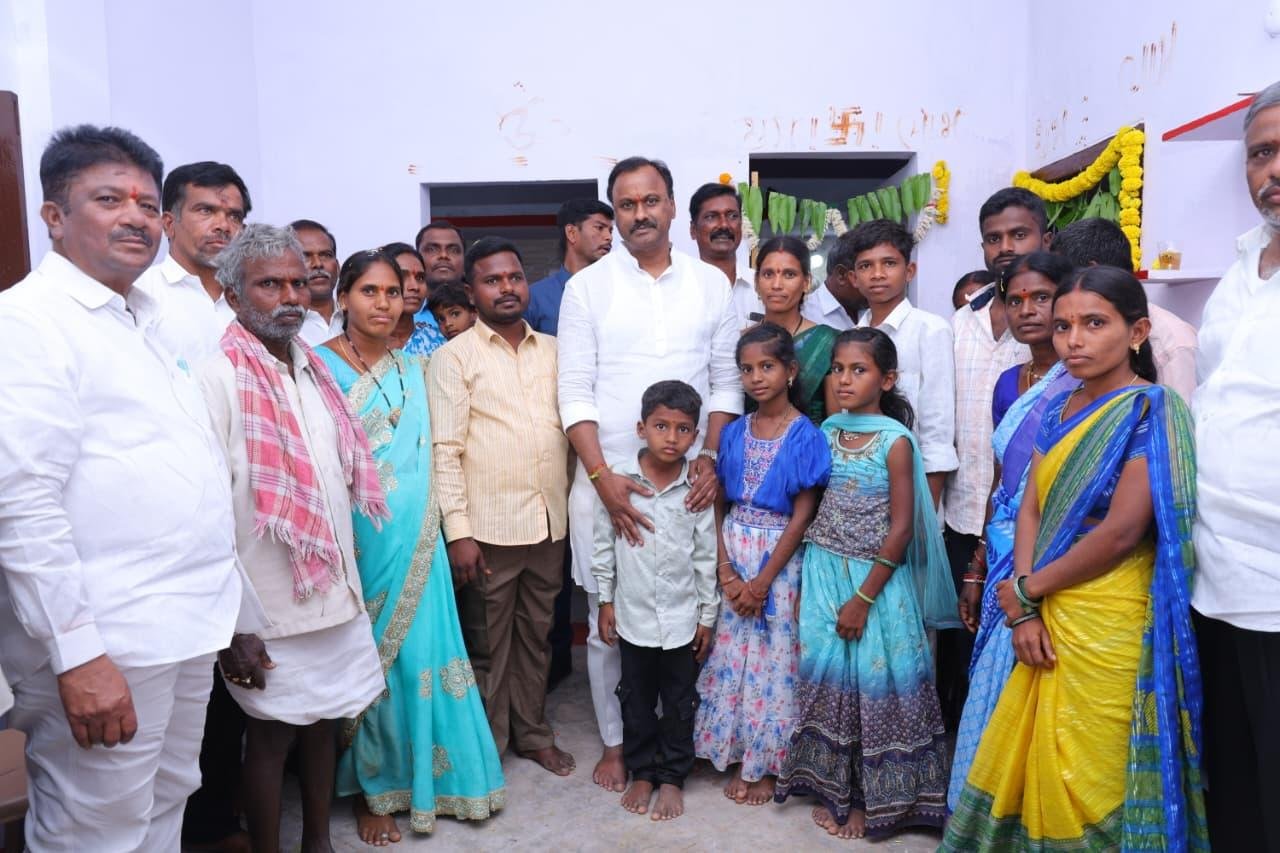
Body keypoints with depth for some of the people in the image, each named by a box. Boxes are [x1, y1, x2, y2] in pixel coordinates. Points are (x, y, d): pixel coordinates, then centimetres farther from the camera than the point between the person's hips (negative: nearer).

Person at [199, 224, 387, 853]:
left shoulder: (314, 370, 8)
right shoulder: (218, 379, -12)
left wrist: (349, 579, 13)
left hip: (336, 594, 6)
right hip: (270, 609, -6)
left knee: (323, 722, 17)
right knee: (271, 736, 9)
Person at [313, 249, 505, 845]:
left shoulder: (414, 368, 10)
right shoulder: (319, 366, -6)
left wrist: (424, 523, 10)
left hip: (416, 538, 4)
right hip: (356, 540, -4)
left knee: (420, 652, 10)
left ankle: (426, 777, 29)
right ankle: (370, 790, 26)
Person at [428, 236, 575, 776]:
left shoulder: (553, 350, 10)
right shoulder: (454, 357, -4)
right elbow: (445, 450, -9)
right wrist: (458, 531, -14)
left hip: (550, 522, 4)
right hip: (489, 527, -4)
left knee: (536, 635, 16)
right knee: (487, 643, 9)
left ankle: (533, 733, 32)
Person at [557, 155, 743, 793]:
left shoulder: (710, 283, 7)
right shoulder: (587, 287, 2)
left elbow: (726, 380, 8)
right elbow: (575, 393, -3)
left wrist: (711, 456, -6)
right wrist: (603, 477, -13)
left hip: (689, 480, 1)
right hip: (606, 480, -1)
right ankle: (614, 741, 26)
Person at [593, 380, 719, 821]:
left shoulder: (698, 488, -9)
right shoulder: (618, 480, -9)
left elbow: (706, 557, -2)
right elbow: (603, 545, 0)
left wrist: (708, 616, 1)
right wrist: (605, 601, 1)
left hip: (682, 618, 0)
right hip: (634, 614, 0)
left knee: (679, 703, 14)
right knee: (636, 700, 16)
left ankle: (672, 777, 33)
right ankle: (642, 772, 35)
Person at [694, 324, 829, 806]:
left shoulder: (805, 436, -9)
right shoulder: (734, 432, 3)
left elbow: (802, 516, -11)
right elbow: (719, 505, 3)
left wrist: (763, 581, -12)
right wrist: (726, 571, -7)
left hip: (780, 557, -4)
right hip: (732, 553, 4)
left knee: (773, 656, 5)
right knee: (731, 653, 9)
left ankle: (768, 763, 24)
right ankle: (738, 757, 26)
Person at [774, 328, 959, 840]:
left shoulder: (895, 441, -10)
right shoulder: (826, 433, 4)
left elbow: (900, 528, -11)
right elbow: (809, 509, 8)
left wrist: (863, 597, -13)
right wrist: (806, 583, 4)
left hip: (876, 579, -4)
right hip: (823, 573, 4)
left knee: (874, 679, 5)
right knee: (826, 677, 10)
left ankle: (874, 799, 24)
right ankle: (833, 788, 29)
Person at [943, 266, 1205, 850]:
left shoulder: (1152, 413, -13)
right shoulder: (1059, 409, 8)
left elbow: (1122, 533, -19)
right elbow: (1031, 508, 5)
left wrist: (1025, 589, -8)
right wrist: (1025, 611, -5)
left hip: (1111, 629, -6)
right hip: (1051, 624, 6)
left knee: (1094, 780, 7)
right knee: (1034, 766, 16)